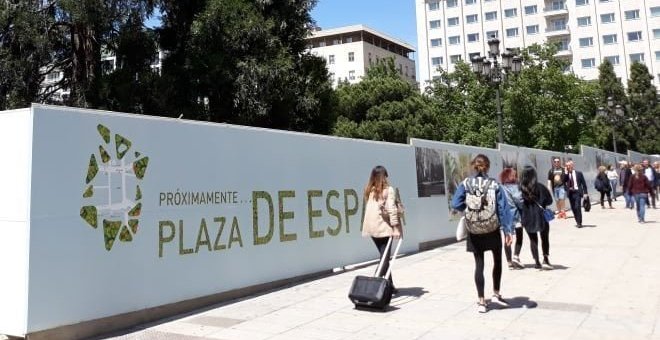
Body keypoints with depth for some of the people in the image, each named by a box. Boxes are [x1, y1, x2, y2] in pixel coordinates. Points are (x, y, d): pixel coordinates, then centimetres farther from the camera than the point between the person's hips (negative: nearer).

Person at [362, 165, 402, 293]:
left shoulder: (369, 191, 10)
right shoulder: (388, 190, -5)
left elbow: (369, 209, 7)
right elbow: (391, 209, -12)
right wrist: (396, 226, -14)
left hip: (371, 228, 6)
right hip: (384, 227, -5)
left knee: (384, 257, 15)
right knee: (385, 258, -2)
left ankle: (389, 285, 21)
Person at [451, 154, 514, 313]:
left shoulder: (465, 184, -6)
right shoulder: (494, 185, -7)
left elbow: (456, 205, -12)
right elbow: (503, 209, -8)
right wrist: (508, 230, -4)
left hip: (474, 231, 1)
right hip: (492, 230, 0)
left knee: (479, 264, 8)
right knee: (497, 260, 21)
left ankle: (481, 301, 9)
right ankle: (496, 294, 28)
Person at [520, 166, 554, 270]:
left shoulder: (520, 188, -8)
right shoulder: (540, 187, -10)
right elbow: (549, 200, -6)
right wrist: (541, 203, 10)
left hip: (527, 218, 1)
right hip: (540, 216, -1)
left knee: (533, 239, 14)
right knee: (545, 238, 15)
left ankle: (537, 262, 13)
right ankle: (546, 259, 7)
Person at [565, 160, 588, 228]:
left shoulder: (579, 173, 3)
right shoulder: (566, 174, 7)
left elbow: (583, 183, 3)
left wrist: (585, 192, -3)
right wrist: (566, 172, -13)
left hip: (577, 192, -3)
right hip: (570, 193, 3)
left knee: (577, 207, -12)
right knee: (573, 208, 5)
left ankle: (579, 223, -5)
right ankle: (578, 222, 17)